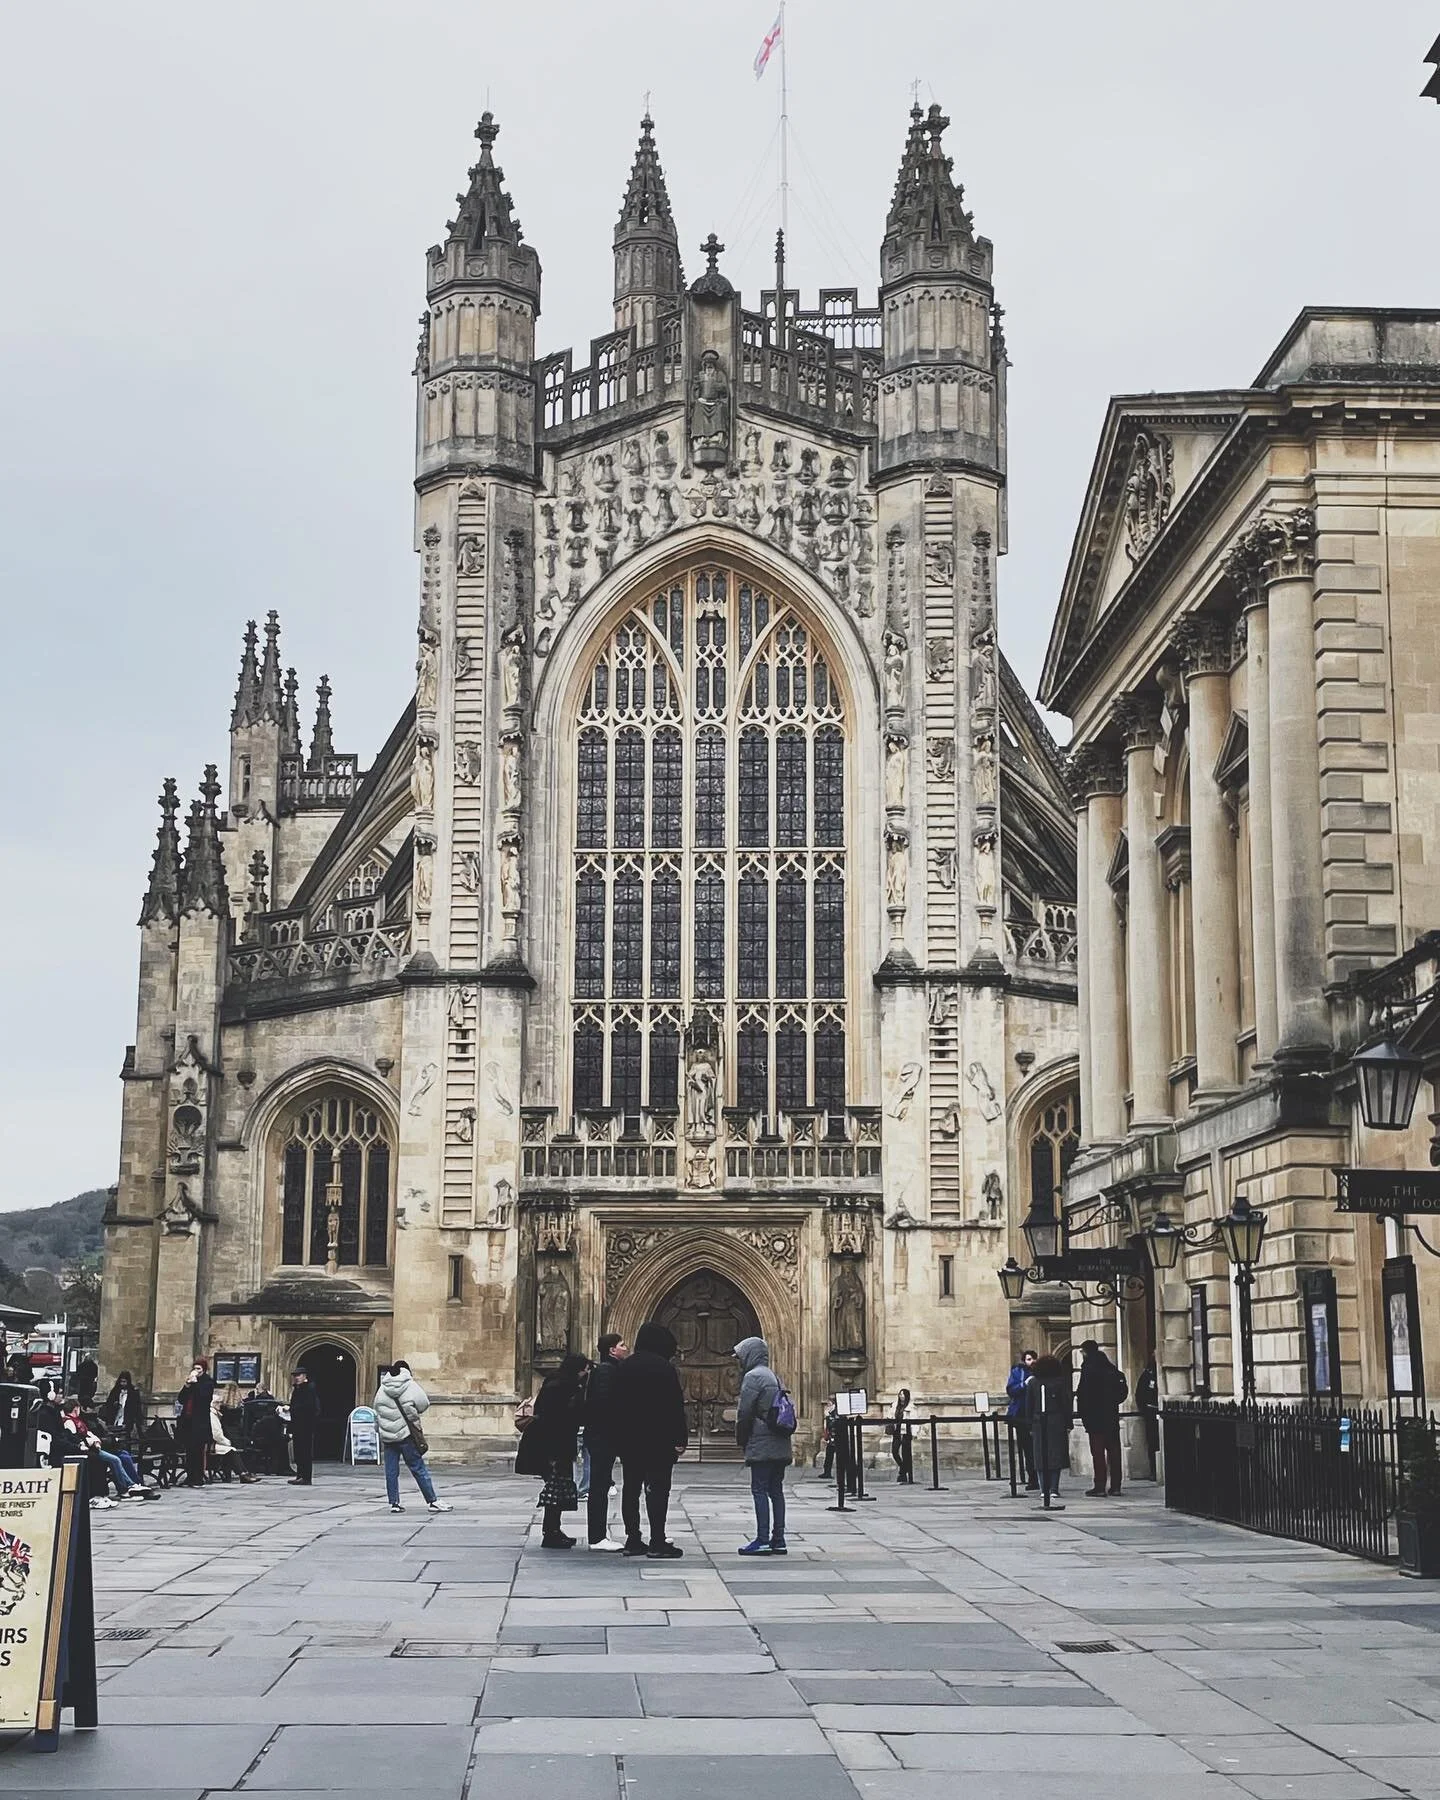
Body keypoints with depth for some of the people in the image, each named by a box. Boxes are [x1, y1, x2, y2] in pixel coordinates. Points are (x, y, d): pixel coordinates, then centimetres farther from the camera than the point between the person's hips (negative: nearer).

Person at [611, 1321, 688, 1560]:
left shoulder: (623, 1368, 9)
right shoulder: (664, 1367, -10)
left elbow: (615, 1403, 11)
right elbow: (675, 1406, -12)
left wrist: (619, 1439, 15)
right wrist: (680, 1439, -8)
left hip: (628, 1439, 6)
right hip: (658, 1440, -6)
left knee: (630, 1487, 12)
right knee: (657, 1488, -4)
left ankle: (632, 1540, 14)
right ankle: (657, 1543, -7)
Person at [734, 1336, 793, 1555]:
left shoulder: (753, 1377, -8)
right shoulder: (774, 1377, 18)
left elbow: (744, 1412, -12)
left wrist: (741, 1439, 1)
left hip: (761, 1445, -9)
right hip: (780, 1446, 9)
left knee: (759, 1490, -7)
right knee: (776, 1491, 9)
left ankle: (763, 1540, -10)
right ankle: (778, 1540, 9)